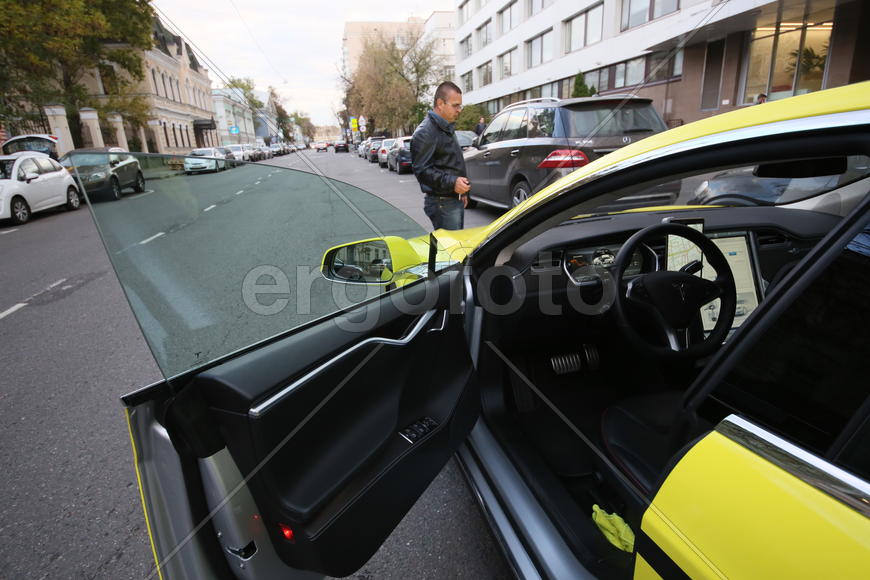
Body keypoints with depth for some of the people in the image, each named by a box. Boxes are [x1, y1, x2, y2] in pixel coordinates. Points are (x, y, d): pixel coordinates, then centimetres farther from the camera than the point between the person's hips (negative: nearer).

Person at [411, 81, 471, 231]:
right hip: (441, 203, -10)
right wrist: (451, 182, -30)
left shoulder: (447, 129, 19)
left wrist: (462, 192, 26)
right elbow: (421, 169, -22)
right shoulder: (425, 132, -14)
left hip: (456, 200, 10)